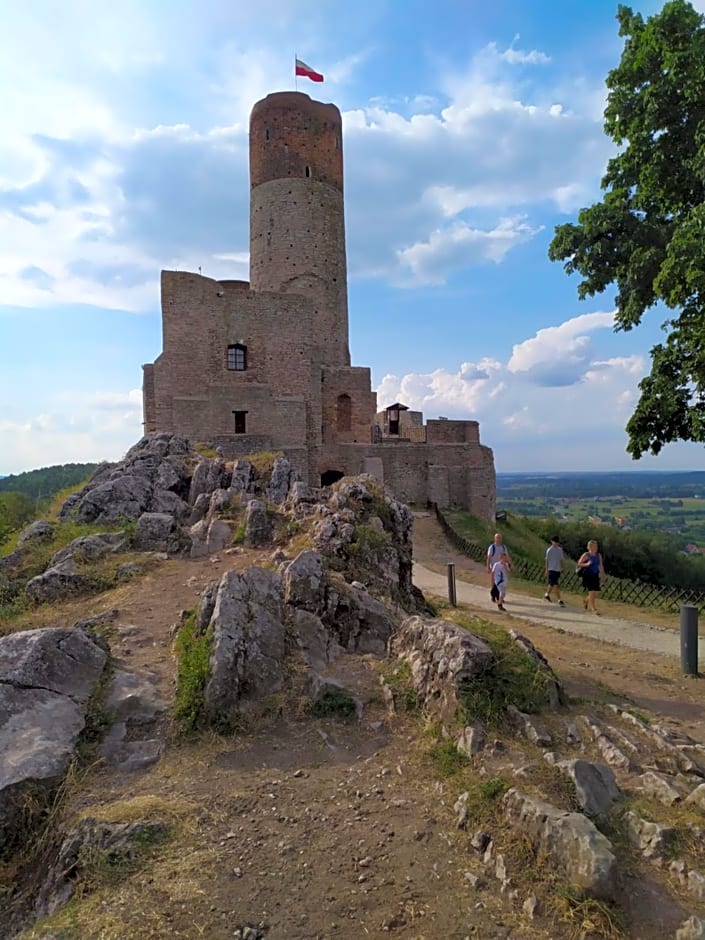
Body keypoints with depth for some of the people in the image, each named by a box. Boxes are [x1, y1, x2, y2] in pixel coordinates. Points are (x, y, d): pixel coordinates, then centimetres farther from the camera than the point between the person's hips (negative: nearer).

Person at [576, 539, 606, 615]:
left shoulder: (599, 556, 9)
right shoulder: (586, 555, -7)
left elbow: (601, 566, 17)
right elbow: (579, 564, -5)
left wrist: (602, 576, 14)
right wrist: (587, 564, -21)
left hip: (595, 576, 6)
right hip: (588, 576, -6)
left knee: (595, 594, 7)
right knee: (592, 592, -10)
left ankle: (586, 601, 37)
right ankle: (593, 608, 1)